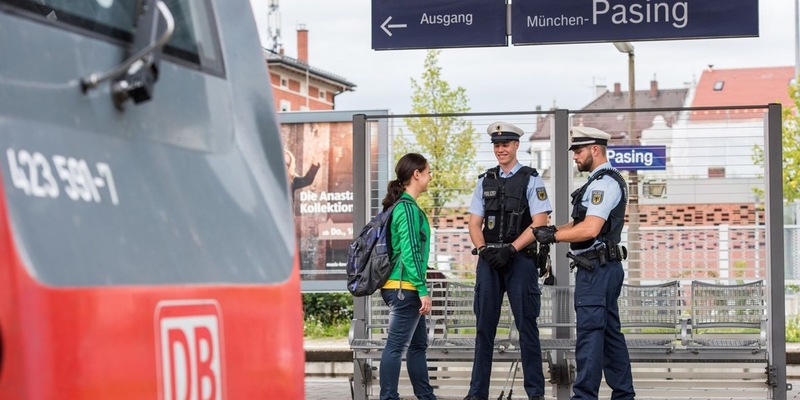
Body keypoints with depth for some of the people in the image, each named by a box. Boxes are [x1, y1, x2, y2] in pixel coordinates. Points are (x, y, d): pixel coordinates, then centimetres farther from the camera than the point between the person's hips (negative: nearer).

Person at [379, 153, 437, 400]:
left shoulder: (401, 205, 15)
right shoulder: (408, 208, -14)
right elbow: (410, 252, -20)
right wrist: (423, 290, -19)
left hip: (403, 289, 10)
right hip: (404, 287, -10)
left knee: (418, 344, 16)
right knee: (396, 346, -8)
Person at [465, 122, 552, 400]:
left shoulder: (531, 180, -1)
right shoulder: (485, 181, 12)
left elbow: (540, 223, -9)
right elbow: (475, 223, 10)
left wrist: (510, 249, -16)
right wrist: (484, 249, -9)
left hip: (520, 260, -4)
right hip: (489, 261, 4)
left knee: (526, 326, 0)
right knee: (485, 327, 6)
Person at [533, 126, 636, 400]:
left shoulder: (604, 183, -15)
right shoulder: (605, 181, 18)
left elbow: (589, 229, -24)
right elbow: (582, 222, 23)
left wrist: (553, 236, -13)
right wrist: (555, 230, 7)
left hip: (595, 270, -11)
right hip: (604, 267, 11)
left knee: (589, 334, -9)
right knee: (610, 333, 13)